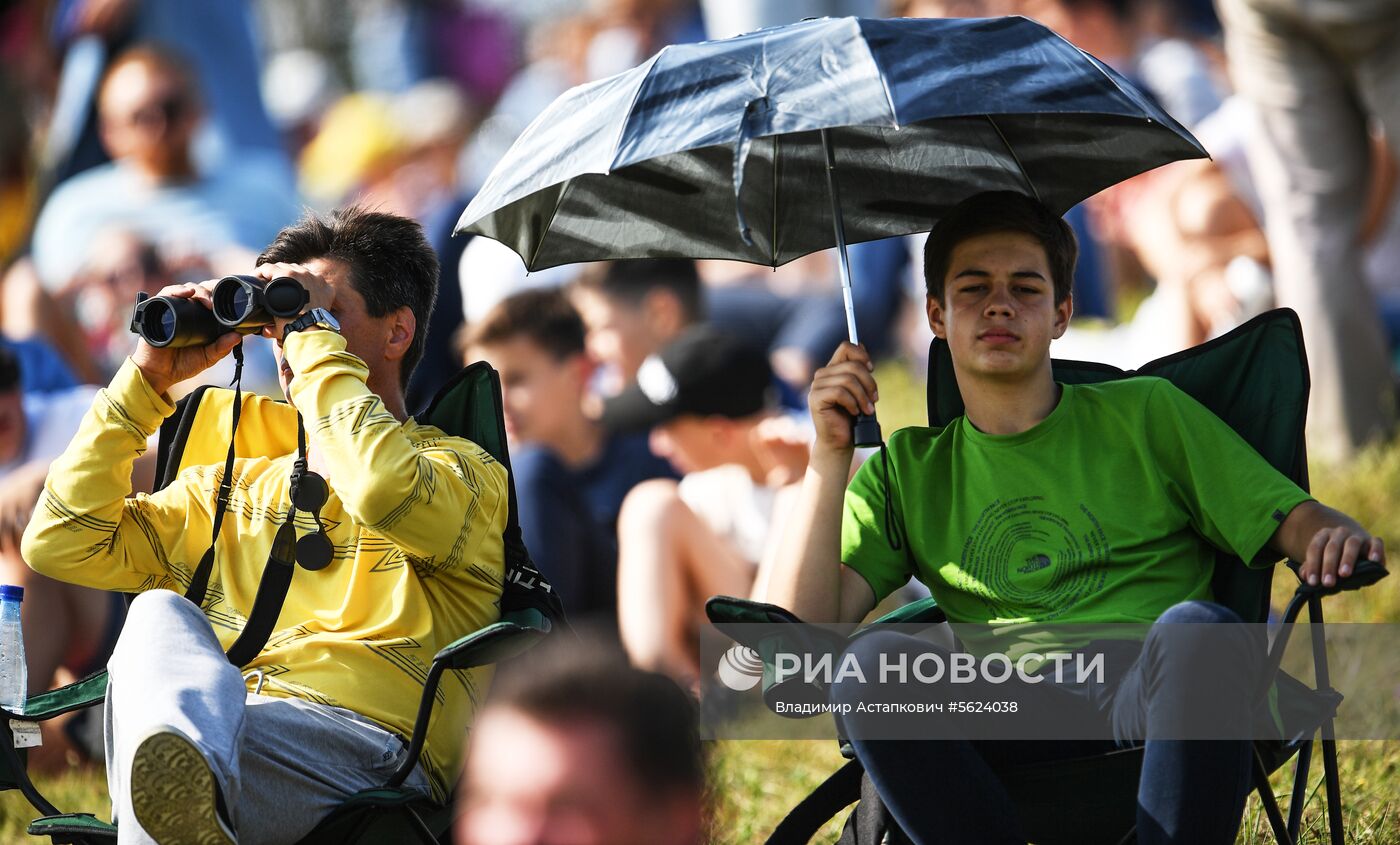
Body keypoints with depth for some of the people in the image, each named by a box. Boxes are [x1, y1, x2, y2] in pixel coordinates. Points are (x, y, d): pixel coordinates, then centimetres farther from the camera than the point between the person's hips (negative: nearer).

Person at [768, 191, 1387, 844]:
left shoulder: (1147, 415, 21)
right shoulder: (905, 474, 22)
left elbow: (1286, 518, 15)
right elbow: (805, 629, 10)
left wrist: (1333, 535, -10)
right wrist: (829, 458, 2)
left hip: (1150, 686, -1)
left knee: (1197, 628, -37)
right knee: (874, 660, -31)